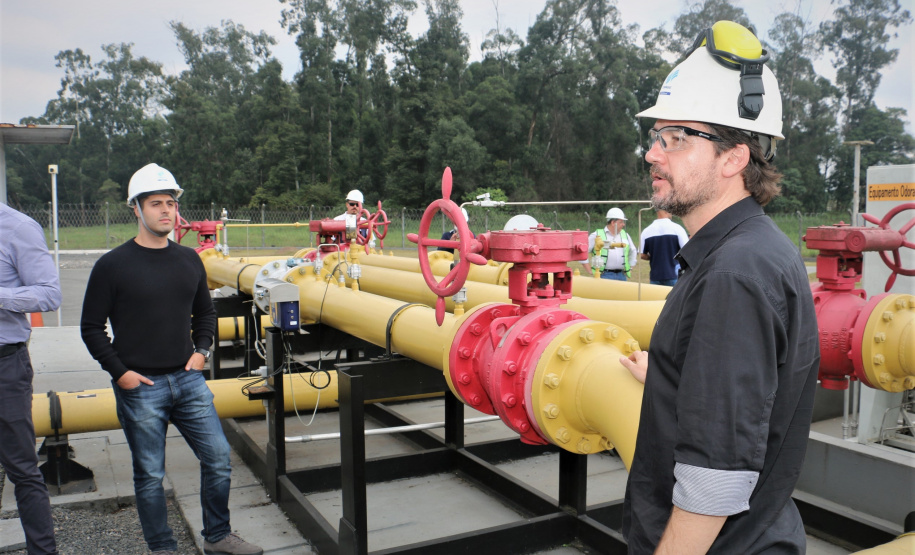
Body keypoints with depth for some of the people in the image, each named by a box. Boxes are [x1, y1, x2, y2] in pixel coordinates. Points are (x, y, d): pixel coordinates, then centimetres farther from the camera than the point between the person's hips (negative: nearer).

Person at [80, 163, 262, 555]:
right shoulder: (113, 265, -5)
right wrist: (119, 371, -9)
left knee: (218, 458, 5)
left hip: (188, 379, 4)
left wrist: (201, 350, 6)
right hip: (140, 387, -4)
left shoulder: (189, 260, 8)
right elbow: (91, 327, -2)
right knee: (150, 475, 6)